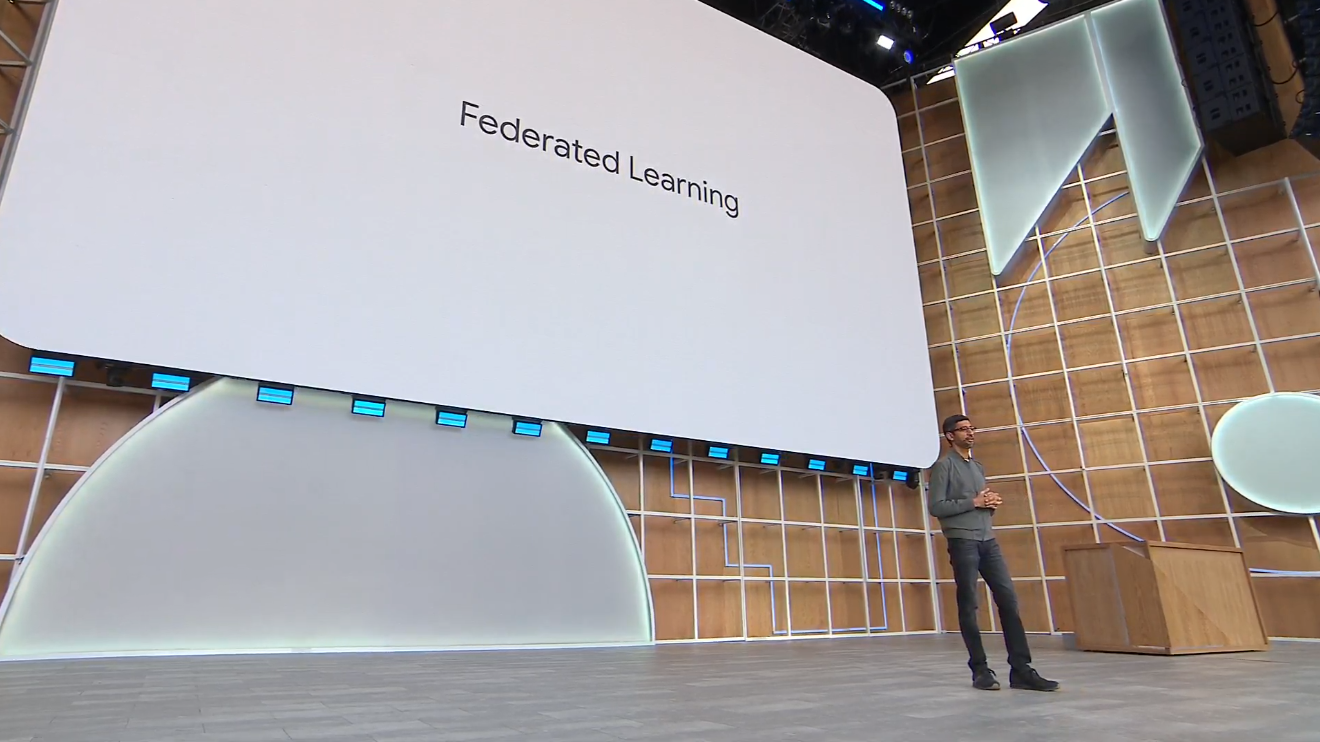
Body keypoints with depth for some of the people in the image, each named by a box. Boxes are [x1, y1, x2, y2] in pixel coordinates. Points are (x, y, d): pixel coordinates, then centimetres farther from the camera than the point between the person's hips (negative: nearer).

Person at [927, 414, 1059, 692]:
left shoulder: (979, 467, 21)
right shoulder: (944, 466, -2)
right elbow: (936, 507, -10)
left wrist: (992, 504, 2)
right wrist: (973, 502, -12)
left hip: (988, 540, 7)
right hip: (962, 541, -7)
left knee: (1009, 600, -1)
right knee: (969, 606, -1)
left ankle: (1021, 670, 2)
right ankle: (980, 670, 6)